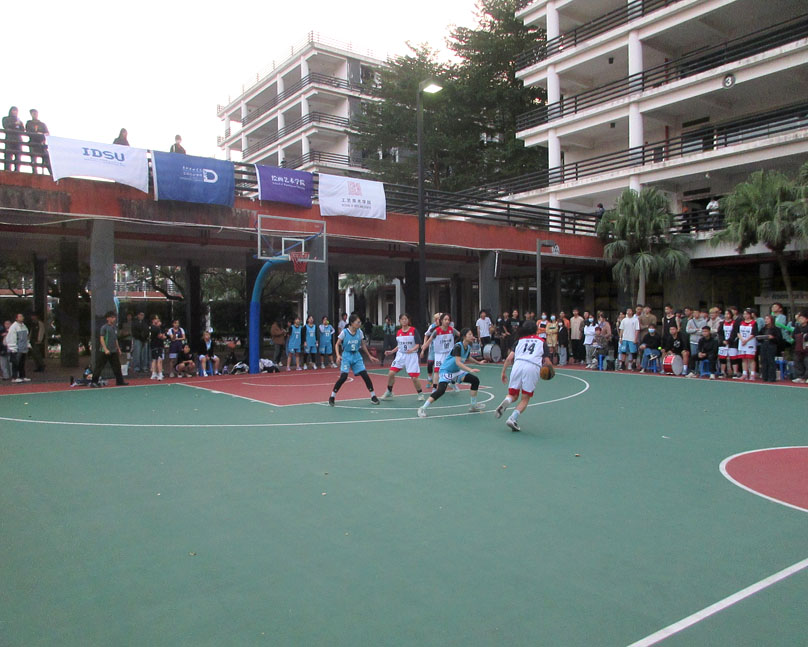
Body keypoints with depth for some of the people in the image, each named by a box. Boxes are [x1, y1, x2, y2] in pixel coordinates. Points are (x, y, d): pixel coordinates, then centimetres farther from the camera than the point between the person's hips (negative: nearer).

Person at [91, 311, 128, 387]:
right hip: (104, 352, -7)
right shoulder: (104, 327, -8)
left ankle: (119, 381, 15)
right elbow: (101, 339, -12)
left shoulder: (115, 327, 13)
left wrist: (118, 348, 19)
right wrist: (105, 349, -18)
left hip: (114, 352, 7)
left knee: (117, 366, 8)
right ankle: (94, 382, 5)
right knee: (99, 367, -2)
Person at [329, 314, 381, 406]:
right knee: (343, 377, -17)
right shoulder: (344, 332, -12)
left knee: (365, 375, -5)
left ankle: (373, 396, 9)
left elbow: (363, 345, 12)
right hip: (346, 356, -4)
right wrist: (338, 355, -18)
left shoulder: (359, 332, -1)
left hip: (356, 356, 4)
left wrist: (369, 356, 13)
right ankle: (332, 397, -1)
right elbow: (337, 344, -3)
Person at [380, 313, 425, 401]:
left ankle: (420, 394, 17)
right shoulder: (398, 332, 6)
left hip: (411, 356, -4)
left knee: (414, 377, -7)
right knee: (391, 373, -8)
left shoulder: (413, 330, -8)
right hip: (400, 355, 4)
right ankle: (389, 393, 12)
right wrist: (391, 352, 10)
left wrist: (412, 350, -28)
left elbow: (418, 344, -10)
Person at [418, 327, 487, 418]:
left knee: (475, 380, 4)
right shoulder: (458, 346, -25)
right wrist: (470, 370, -43)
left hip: (456, 371, 9)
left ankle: (473, 405, 17)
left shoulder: (468, 347, 1)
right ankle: (423, 409, -15)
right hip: (446, 371, -9)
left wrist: (478, 362, 23)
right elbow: (458, 362, -35)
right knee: (441, 390, -26)